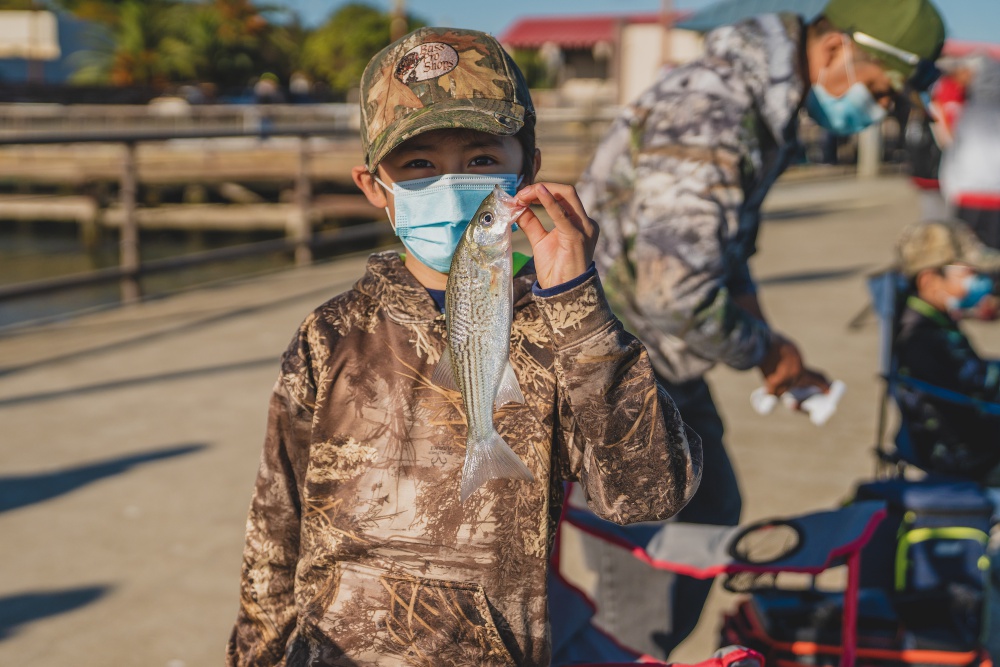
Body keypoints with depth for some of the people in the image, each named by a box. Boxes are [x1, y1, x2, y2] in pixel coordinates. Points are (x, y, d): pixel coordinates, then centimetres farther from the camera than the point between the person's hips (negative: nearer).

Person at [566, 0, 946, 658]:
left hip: (661, 365, 10)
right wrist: (763, 350, -18)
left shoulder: (768, 112, 6)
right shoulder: (708, 116, -28)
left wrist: (767, 343, 7)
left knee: (711, 514, 17)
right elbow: (675, 289, -36)